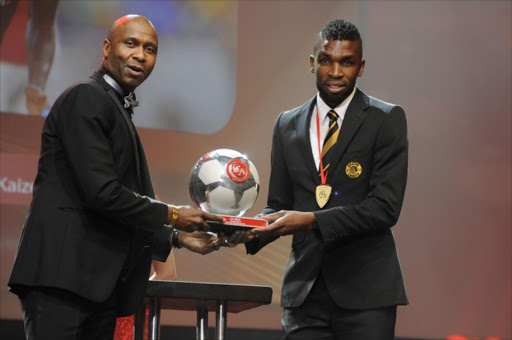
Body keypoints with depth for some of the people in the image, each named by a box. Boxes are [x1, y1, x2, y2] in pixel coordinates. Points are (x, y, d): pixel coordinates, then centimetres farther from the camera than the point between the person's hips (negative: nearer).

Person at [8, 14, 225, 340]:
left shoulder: (119, 111, 24)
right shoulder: (86, 98, -5)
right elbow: (100, 191, -15)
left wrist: (178, 238, 15)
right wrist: (171, 215, -5)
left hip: (100, 284, 9)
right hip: (63, 274, -9)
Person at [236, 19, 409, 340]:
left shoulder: (387, 120, -1)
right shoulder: (288, 125, 13)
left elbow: (385, 206, -11)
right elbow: (279, 204, 16)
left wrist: (311, 221, -21)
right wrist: (251, 229, -7)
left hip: (365, 290, -3)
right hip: (305, 292, 4)